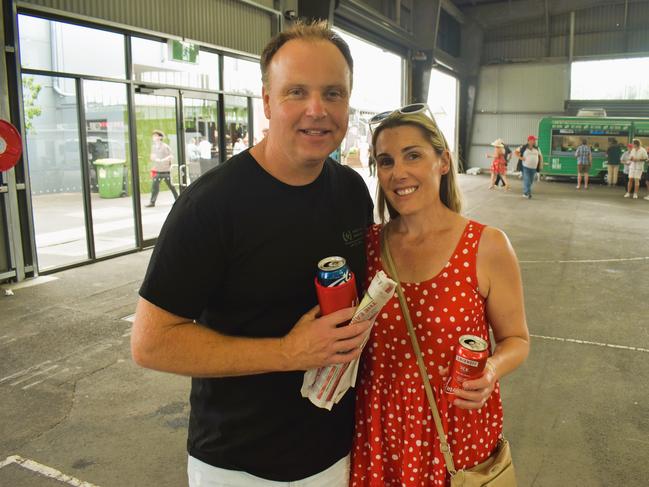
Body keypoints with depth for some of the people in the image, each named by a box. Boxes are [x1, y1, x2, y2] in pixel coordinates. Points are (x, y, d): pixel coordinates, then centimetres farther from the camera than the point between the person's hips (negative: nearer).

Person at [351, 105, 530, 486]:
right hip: (380, 430, 2)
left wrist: (491, 371, -22)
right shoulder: (368, 244, -5)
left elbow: (516, 339, -3)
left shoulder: (487, 246, -13)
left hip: (459, 433, -2)